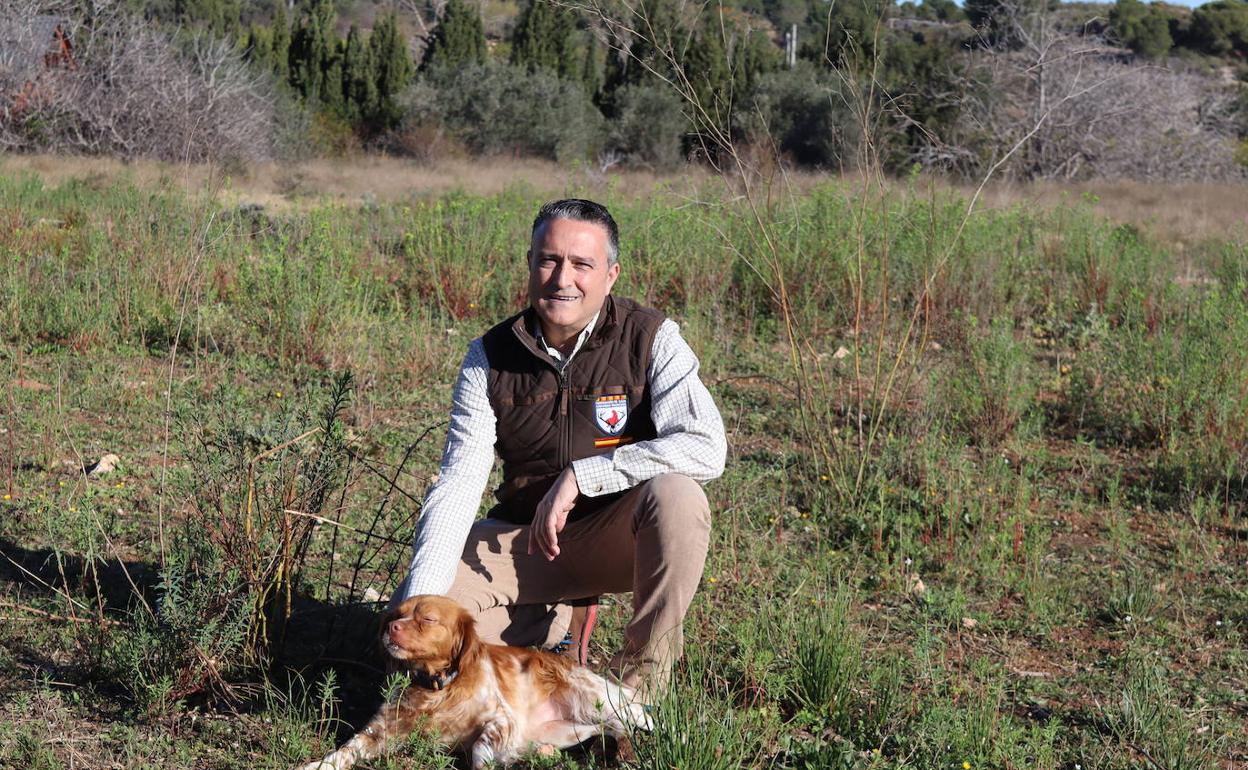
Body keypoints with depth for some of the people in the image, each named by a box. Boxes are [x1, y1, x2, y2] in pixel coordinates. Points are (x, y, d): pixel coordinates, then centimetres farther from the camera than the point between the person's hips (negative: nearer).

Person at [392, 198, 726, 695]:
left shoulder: (650, 339, -12)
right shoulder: (490, 357, -5)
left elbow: (706, 448, -26)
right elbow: (458, 481, -10)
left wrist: (579, 477, -27)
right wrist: (422, 597, -24)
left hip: (620, 536, -3)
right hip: (521, 537, 3)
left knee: (676, 495, -35)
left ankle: (644, 664, -14)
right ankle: (555, 622, 11)